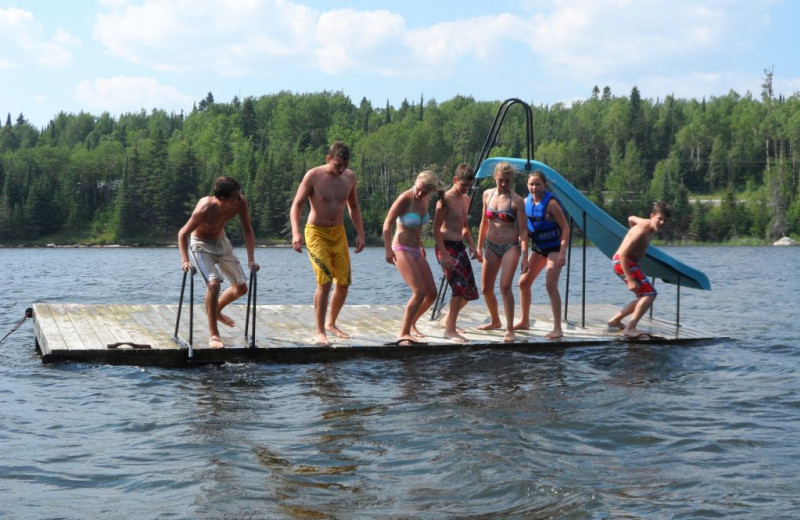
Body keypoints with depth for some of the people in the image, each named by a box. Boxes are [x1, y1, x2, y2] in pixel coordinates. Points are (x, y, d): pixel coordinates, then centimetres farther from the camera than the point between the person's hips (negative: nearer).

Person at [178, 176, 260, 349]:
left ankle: (216, 311, 40)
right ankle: (213, 334, -14)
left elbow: (247, 230, -10)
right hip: (201, 244, -6)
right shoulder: (206, 208, -36)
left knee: (241, 288, 10)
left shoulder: (240, 202, -24)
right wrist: (185, 261, -37)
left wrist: (251, 259, -15)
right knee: (214, 283, -27)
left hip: (222, 241, 6)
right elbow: (183, 233, -27)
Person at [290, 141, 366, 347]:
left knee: (344, 282, 4)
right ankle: (320, 332, -10)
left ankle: (331, 323, 26)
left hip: (338, 233, 5)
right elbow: (296, 205, -13)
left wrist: (360, 233, 10)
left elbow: (353, 207, 16)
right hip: (316, 233, -5)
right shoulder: (313, 176, -13)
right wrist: (296, 232, -28)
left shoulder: (350, 177, 2)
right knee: (325, 282, -17)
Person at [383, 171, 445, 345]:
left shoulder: (426, 200, 6)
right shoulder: (405, 198, -16)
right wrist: (388, 250, -21)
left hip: (416, 251, 8)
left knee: (432, 293, 6)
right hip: (402, 250, -8)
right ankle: (403, 334, -12)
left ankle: (411, 324, 25)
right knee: (420, 292, -19)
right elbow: (387, 224, -16)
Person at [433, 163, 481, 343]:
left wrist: (473, 247, 15)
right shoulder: (446, 199, -12)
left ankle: (449, 319, 29)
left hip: (460, 247, 8)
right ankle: (450, 330, -9)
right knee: (460, 287, -18)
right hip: (447, 247, -8)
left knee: (470, 291, 8)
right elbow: (436, 229, -14)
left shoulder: (466, 199, 14)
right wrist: (444, 254, -21)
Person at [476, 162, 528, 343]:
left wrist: (525, 256, -15)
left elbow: (523, 230, -9)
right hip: (491, 246, 5)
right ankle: (495, 321, 34)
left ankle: (510, 330, -12)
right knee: (486, 289, 9)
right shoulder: (487, 195, 6)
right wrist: (479, 246, 17)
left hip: (510, 246, -5)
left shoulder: (516, 200, -9)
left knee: (505, 286, -17)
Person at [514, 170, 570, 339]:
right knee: (523, 282, 10)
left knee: (551, 285, -17)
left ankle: (557, 328, -12)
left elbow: (565, 228, -18)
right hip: (537, 248, 7)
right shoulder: (526, 202, -1)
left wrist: (562, 252, -25)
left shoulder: (550, 203, -20)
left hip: (554, 248, -7)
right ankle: (525, 321, 27)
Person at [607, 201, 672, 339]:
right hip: (622, 262, -10)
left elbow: (631, 218, 26)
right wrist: (630, 280, -29)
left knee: (645, 297, 16)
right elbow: (623, 254, -28)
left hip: (630, 262, 10)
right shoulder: (641, 231, -25)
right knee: (650, 294, -16)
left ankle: (615, 321, 22)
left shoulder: (646, 223, 4)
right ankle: (630, 328, -20)